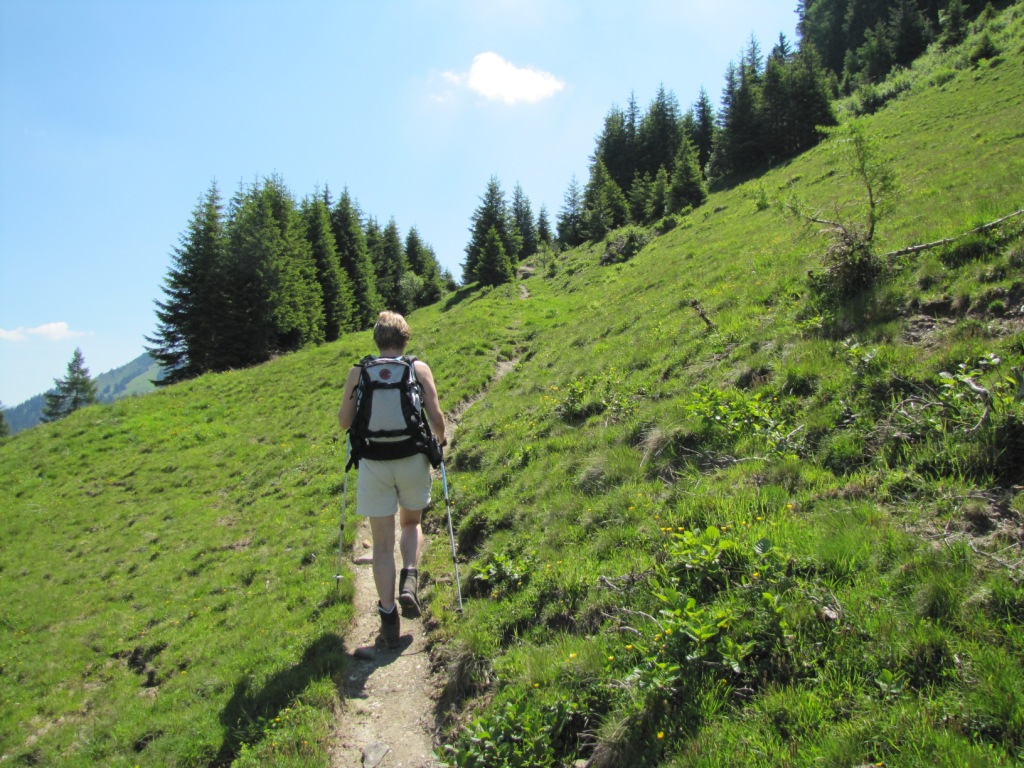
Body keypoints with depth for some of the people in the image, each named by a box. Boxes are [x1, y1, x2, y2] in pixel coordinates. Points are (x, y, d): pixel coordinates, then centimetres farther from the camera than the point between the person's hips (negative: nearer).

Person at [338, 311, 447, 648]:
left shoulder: (358, 372, 1)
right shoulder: (419, 368, 0)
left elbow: (344, 422, 4)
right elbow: (435, 415, -3)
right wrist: (441, 438, 18)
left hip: (373, 462, 0)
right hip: (413, 459, 0)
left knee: (382, 543, 10)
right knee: (411, 523, 26)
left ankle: (389, 617, 13)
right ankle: (409, 580, 5)